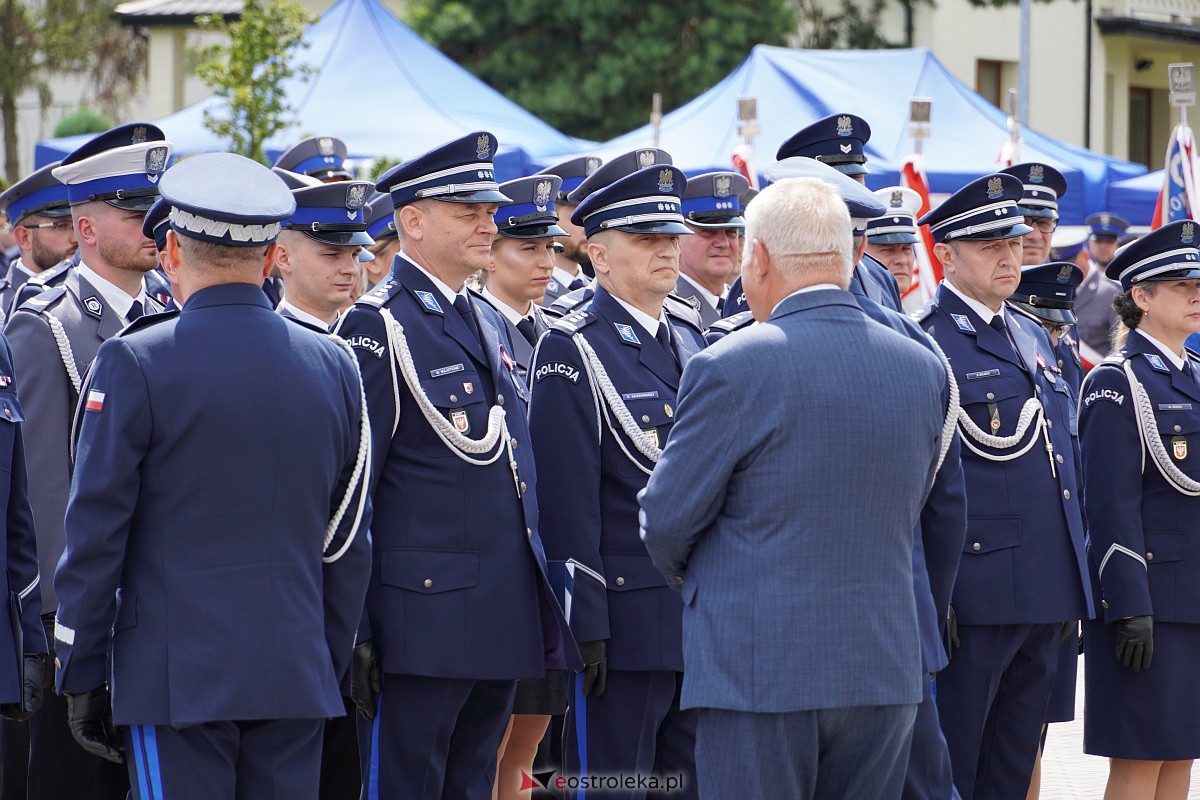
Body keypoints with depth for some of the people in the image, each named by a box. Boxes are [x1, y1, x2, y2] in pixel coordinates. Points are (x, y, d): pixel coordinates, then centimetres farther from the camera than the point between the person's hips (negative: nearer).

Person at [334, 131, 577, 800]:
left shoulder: (491, 324, 17)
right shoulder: (378, 326, -9)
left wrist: (541, 606, 18)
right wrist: (355, 632, -14)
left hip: (505, 620, 8)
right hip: (424, 617, -8)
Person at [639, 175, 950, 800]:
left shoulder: (733, 367, -12)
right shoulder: (924, 370, 5)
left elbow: (667, 519, -5)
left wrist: (694, 580, 16)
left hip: (758, 672, -5)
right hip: (885, 671, 5)